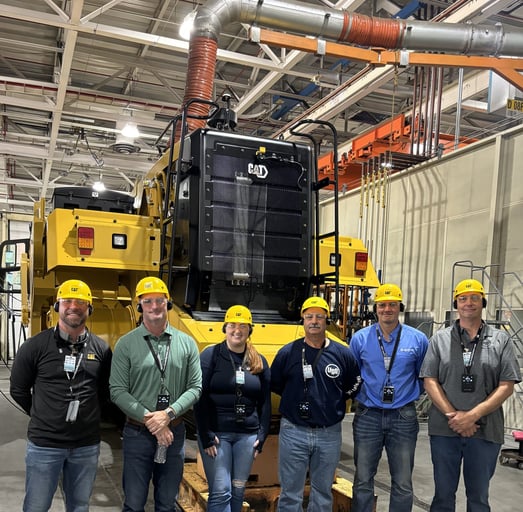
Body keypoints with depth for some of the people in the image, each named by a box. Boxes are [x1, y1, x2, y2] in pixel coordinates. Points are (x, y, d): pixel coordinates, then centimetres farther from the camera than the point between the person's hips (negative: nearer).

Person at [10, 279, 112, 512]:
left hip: (87, 445, 2)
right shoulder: (35, 346, -7)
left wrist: (87, 414, 8)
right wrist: (43, 416, 8)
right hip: (44, 443, -2)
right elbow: (18, 390, 4)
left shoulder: (101, 349, 0)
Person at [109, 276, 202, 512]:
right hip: (138, 433, -2)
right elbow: (117, 391, -8)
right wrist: (149, 419, -16)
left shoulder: (187, 343, 1)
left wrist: (168, 414, -14)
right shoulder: (126, 344, -5)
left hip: (174, 433, 2)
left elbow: (195, 387, 0)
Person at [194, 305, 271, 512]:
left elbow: (265, 402, 10)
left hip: (247, 435, 4)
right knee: (220, 492, -6)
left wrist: (262, 435, 3)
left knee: (238, 492, 11)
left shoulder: (259, 361, 7)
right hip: (216, 433, -4)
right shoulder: (211, 355, -5)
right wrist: (206, 435, -13)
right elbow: (199, 397, -9)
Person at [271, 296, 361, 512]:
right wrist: (295, 398, 5)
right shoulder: (287, 352, -3)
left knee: (323, 491, 15)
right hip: (293, 432, -1)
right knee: (290, 492, 6)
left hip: (329, 434, 2)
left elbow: (354, 384, 12)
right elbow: (274, 385, 8)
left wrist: (333, 400, 6)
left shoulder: (342, 354, 0)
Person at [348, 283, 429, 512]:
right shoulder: (360, 338, -2)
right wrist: (358, 395, 7)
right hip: (368, 416, 0)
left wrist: (412, 394, 6)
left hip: (403, 418, 0)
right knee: (363, 481, 9)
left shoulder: (417, 339, -2)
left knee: (403, 484, 8)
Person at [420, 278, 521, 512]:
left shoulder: (501, 340, 3)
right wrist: (453, 415, -14)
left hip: (485, 431, 0)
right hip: (444, 429, 0)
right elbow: (430, 381, -1)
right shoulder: (440, 339, 4)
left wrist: (472, 415, -13)